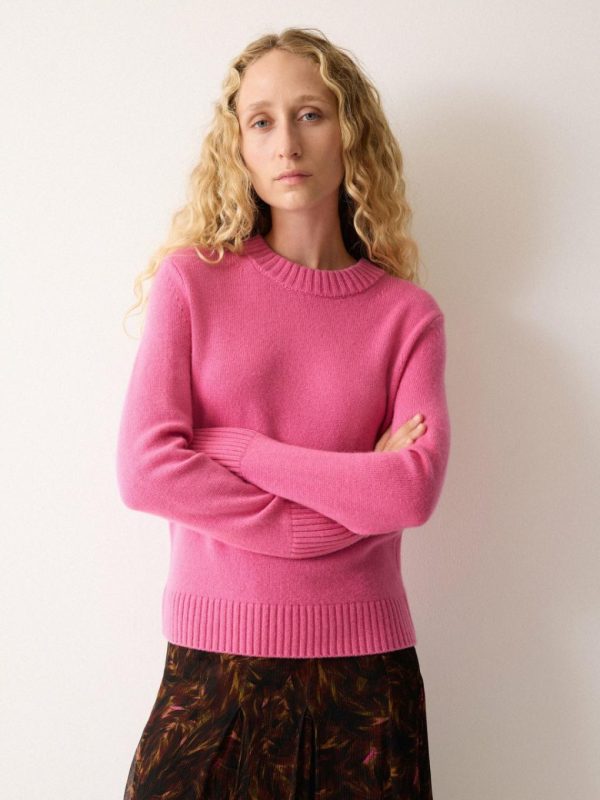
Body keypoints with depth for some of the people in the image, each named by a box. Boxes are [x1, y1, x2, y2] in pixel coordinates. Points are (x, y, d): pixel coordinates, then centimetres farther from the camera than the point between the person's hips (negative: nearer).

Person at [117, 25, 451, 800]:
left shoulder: (406, 313, 1)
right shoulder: (193, 281, -1)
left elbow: (415, 488, -13)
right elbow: (144, 470, -11)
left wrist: (230, 447, -12)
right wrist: (350, 495, -10)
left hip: (366, 667, 1)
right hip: (214, 658, 0)